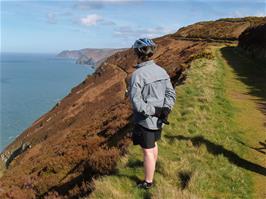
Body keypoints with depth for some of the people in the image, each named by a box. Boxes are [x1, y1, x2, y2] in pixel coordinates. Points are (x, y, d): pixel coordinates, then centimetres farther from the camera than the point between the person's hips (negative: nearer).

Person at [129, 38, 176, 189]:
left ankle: (148, 182, 26)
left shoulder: (137, 75, -21)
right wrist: (165, 110, -14)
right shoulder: (161, 71, -1)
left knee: (148, 151, 8)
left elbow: (136, 103, -26)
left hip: (145, 120, -7)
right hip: (159, 120, 7)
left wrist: (155, 111, -20)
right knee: (153, 144, 29)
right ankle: (152, 165, 53)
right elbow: (171, 94, -4)